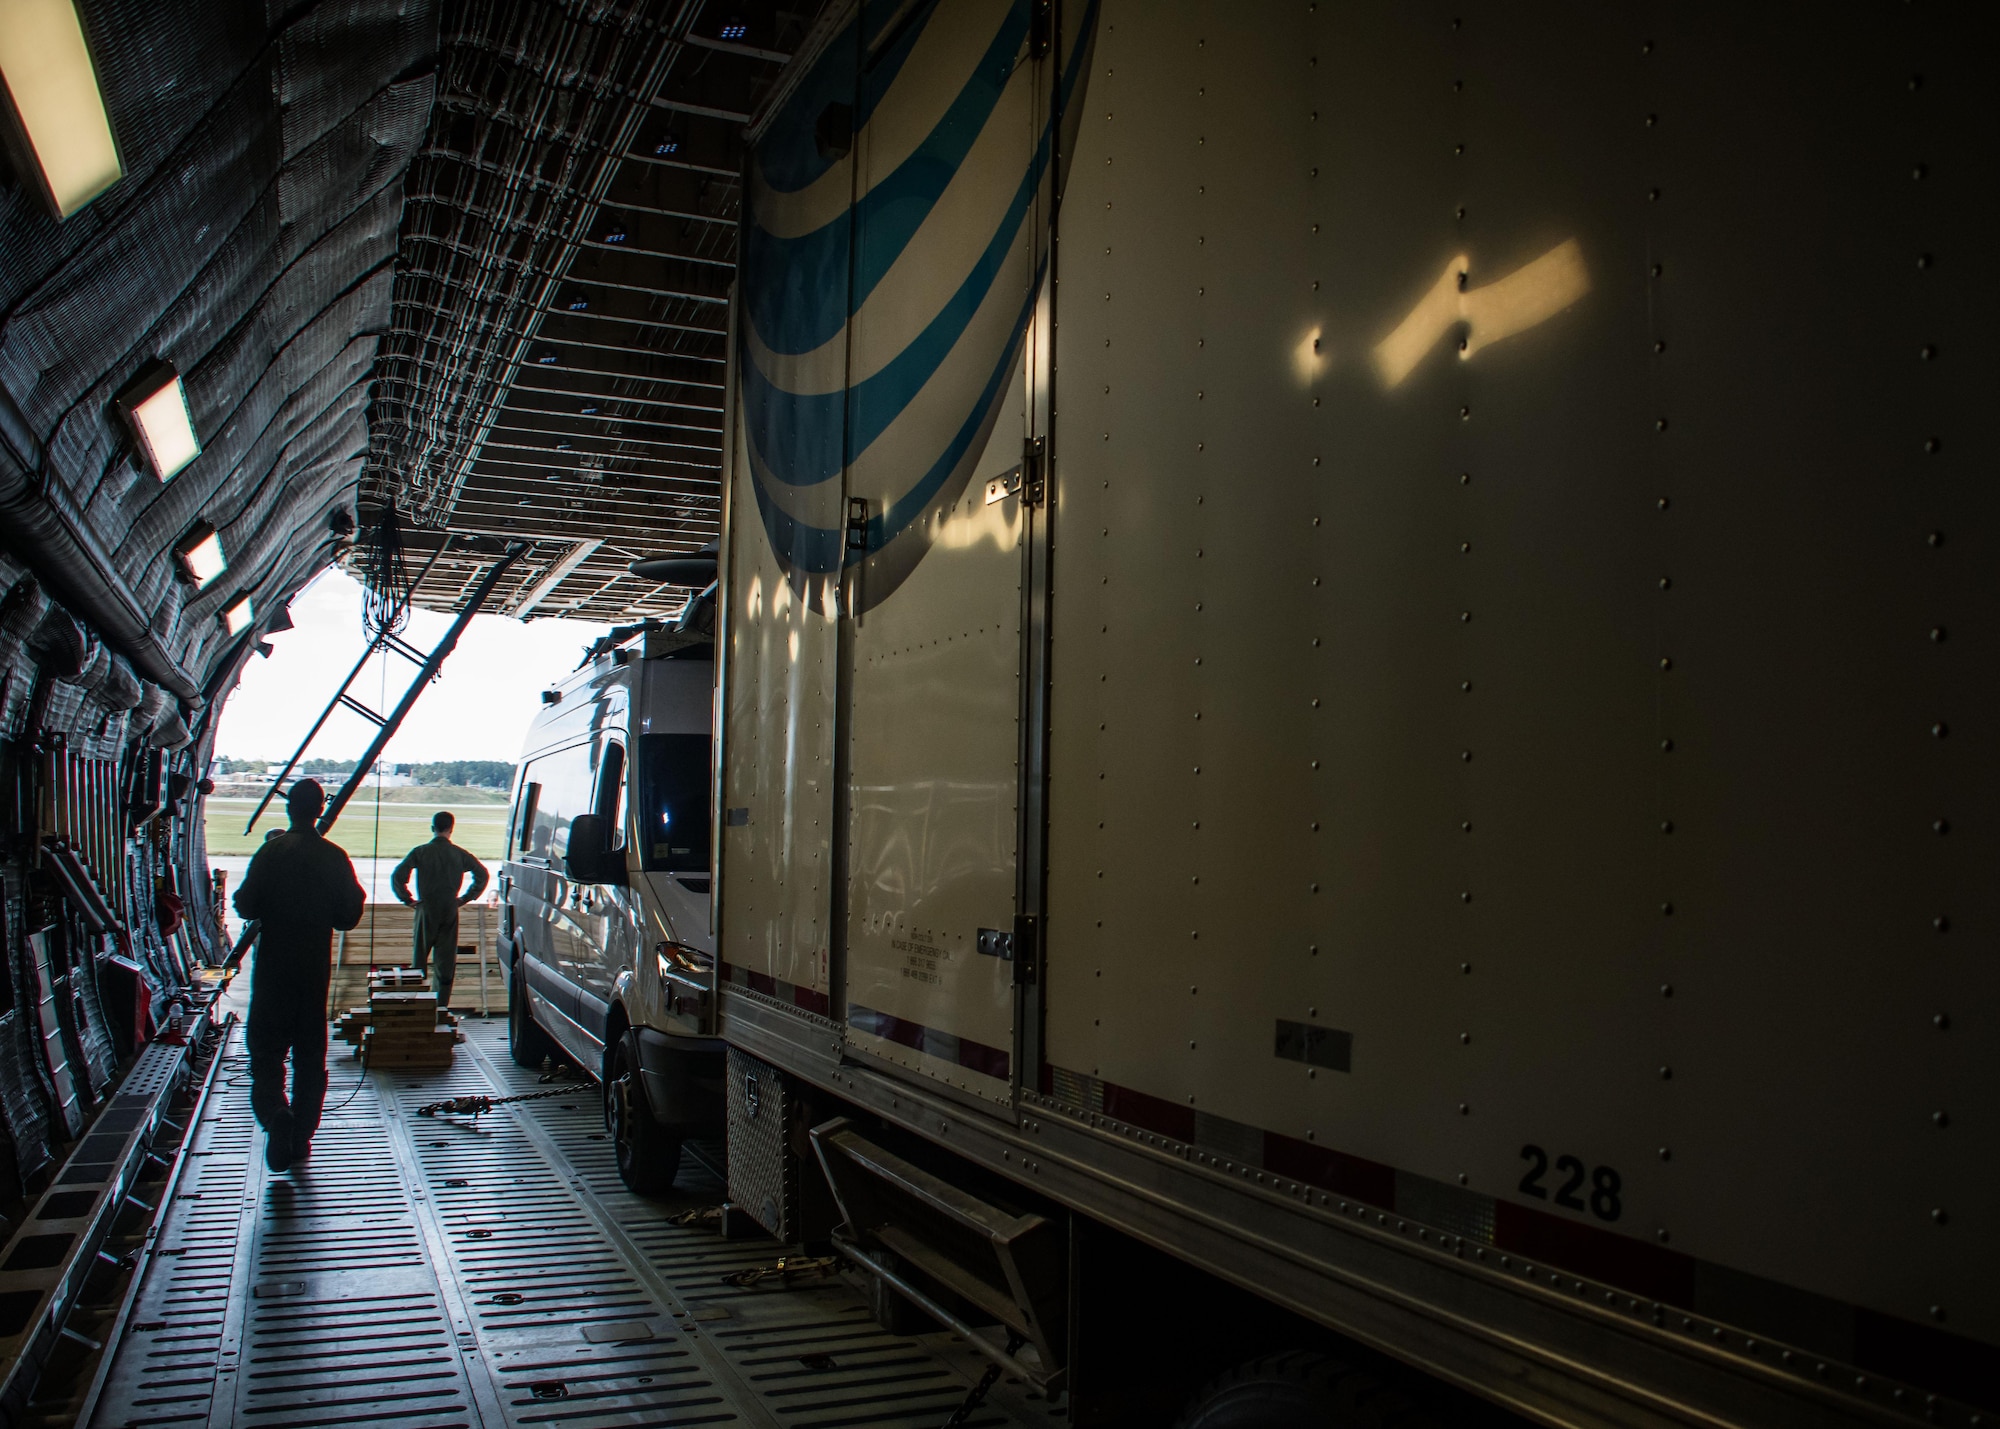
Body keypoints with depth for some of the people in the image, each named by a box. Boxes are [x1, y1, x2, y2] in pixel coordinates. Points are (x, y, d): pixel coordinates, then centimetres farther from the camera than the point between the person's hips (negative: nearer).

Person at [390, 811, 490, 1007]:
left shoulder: (420, 852, -5)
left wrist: (408, 900, -1)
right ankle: (441, 1005, 6)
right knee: (445, 962, 7)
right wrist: (466, 898, 6)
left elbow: (397, 876, -11)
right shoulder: (459, 854, 0)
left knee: (419, 958, 9)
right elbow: (482, 874, 0)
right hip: (450, 913, 1)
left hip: (426, 911, -1)